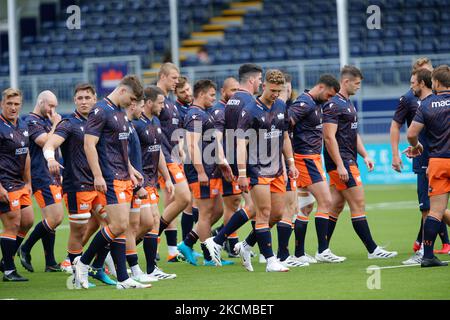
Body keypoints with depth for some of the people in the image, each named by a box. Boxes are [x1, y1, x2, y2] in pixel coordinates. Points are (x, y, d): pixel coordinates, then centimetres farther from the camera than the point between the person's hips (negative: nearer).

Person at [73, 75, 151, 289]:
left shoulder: (120, 112, 17)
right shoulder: (101, 111, -11)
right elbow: (89, 145, -17)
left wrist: (130, 170, 24)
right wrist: (97, 176, -20)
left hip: (123, 178, 9)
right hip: (111, 179, -9)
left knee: (120, 227, 6)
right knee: (119, 225, -13)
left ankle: (123, 279, 6)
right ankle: (83, 262, 1)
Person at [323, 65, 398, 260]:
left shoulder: (348, 103, 19)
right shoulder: (333, 105, -13)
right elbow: (329, 137, -19)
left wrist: (365, 155, 18)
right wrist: (340, 165, -22)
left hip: (348, 161, 10)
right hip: (341, 162, -10)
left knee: (335, 207, 8)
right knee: (358, 204, -8)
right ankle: (372, 250, -5)